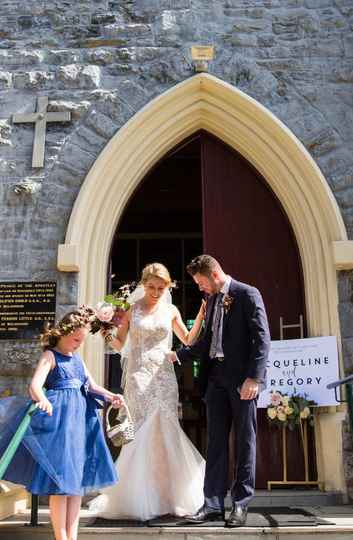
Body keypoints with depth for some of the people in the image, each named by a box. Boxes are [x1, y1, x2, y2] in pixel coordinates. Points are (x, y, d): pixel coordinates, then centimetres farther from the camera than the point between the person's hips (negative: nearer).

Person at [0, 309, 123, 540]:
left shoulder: (77, 358, 14)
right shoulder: (50, 356, -7)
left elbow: (91, 385, 17)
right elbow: (35, 385, -22)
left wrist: (110, 395, -1)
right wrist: (42, 400, -43)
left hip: (81, 418, 7)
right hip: (60, 417, -7)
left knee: (77, 478, 11)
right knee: (61, 480, -3)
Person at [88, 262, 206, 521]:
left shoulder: (171, 311, 9)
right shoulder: (131, 308, 3)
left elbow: (189, 340, 18)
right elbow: (118, 344, 7)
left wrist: (201, 316, 8)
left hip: (164, 377, 2)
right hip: (138, 377, -2)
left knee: (166, 431, -2)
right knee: (142, 432, -5)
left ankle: (168, 495, 10)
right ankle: (142, 498, 5)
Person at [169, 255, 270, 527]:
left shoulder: (247, 294, -6)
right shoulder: (212, 300, 15)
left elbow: (262, 338, -12)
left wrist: (254, 377, -19)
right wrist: (179, 354, 15)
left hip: (242, 379, -6)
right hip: (217, 377, 7)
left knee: (245, 440, 4)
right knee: (216, 441, 7)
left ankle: (241, 503, 13)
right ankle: (213, 504, 12)